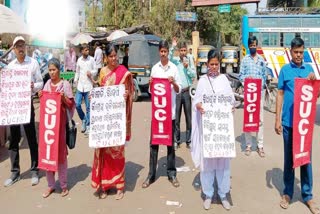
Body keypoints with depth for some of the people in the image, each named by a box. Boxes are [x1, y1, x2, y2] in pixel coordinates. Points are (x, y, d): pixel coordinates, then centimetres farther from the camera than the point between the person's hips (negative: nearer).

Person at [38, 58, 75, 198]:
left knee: (60, 152, 2)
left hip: (60, 121, -4)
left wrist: (63, 98, -21)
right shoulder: (47, 84, 10)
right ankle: (50, 185, 19)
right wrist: (40, 96, -2)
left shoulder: (65, 84, -4)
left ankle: (64, 185, 14)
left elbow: (70, 104, -3)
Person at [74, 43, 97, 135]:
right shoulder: (79, 60, 8)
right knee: (77, 105, -3)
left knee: (88, 107, 1)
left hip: (89, 86, -3)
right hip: (80, 86, 3)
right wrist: (75, 81, 8)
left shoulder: (92, 59, -1)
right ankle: (83, 119, 22)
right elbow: (77, 72, 16)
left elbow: (95, 71, 4)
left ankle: (88, 125, 11)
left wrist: (91, 73, -16)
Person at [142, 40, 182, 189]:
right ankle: (151, 175, 11)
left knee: (170, 142, 7)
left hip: (170, 110, -1)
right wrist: (150, 84, -11)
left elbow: (179, 90, 1)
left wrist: (173, 83, -18)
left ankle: (171, 173, 16)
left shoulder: (174, 68, 1)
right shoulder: (154, 68, 7)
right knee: (153, 142, 3)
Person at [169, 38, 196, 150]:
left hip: (187, 92, 1)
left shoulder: (190, 61, 6)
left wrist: (187, 67, -10)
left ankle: (189, 141, 13)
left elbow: (194, 75, 4)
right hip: (176, 92, -1)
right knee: (176, 118, 4)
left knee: (189, 117, 4)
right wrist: (172, 47, -26)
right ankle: (177, 141, 13)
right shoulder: (175, 60, 2)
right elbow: (168, 59, -20)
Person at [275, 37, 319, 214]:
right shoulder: (285, 70, 0)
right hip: (289, 121, -1)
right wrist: (277, 119, -3)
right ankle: (287, 193, 22)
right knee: (289, 158, 9)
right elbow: (280, 94, 1)